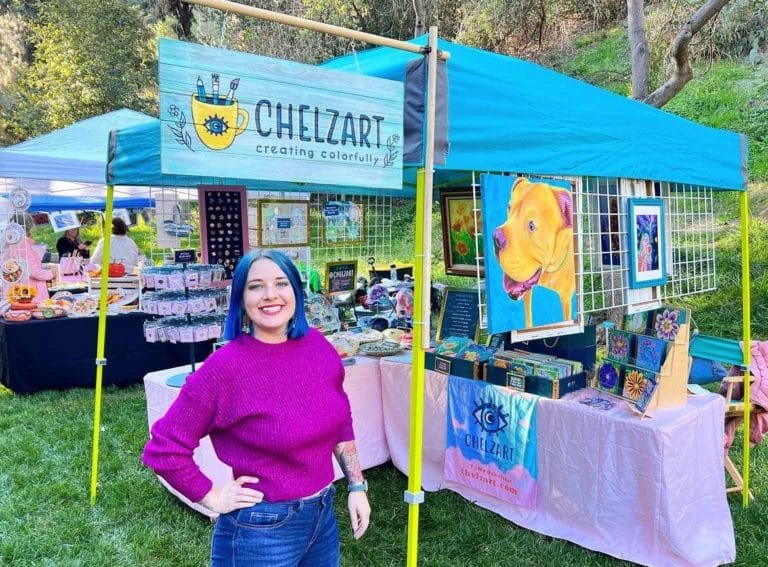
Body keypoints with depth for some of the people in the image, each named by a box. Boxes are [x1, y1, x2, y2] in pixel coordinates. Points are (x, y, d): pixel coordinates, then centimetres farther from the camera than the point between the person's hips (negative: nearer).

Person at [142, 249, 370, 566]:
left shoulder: (317, 345, -4)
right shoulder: (225, 368, -21)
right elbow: (163, 449, -15)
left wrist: (356, 486, 8)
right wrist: (214, 500, -10)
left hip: (323, 515, 5)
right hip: (262, 529, -5)